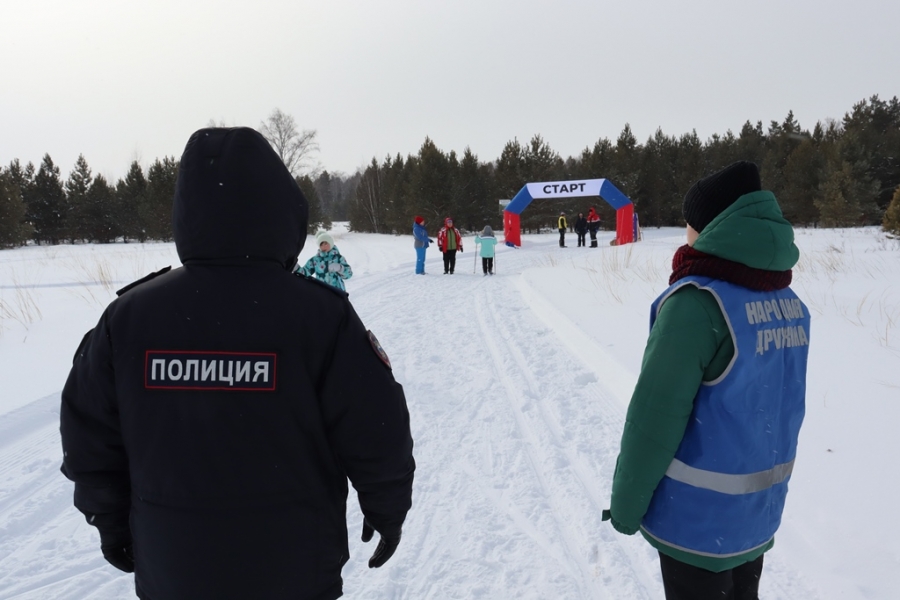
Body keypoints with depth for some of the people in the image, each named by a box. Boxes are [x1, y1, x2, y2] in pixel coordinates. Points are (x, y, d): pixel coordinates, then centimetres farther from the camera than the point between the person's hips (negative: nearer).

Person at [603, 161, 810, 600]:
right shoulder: (789, 303, 0)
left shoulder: (698, 302, -24)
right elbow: (780, 404, 9)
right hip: (760, 506, 7)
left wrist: (626, 502, -10)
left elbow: (655, 416, -23)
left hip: (699, 515, -7)